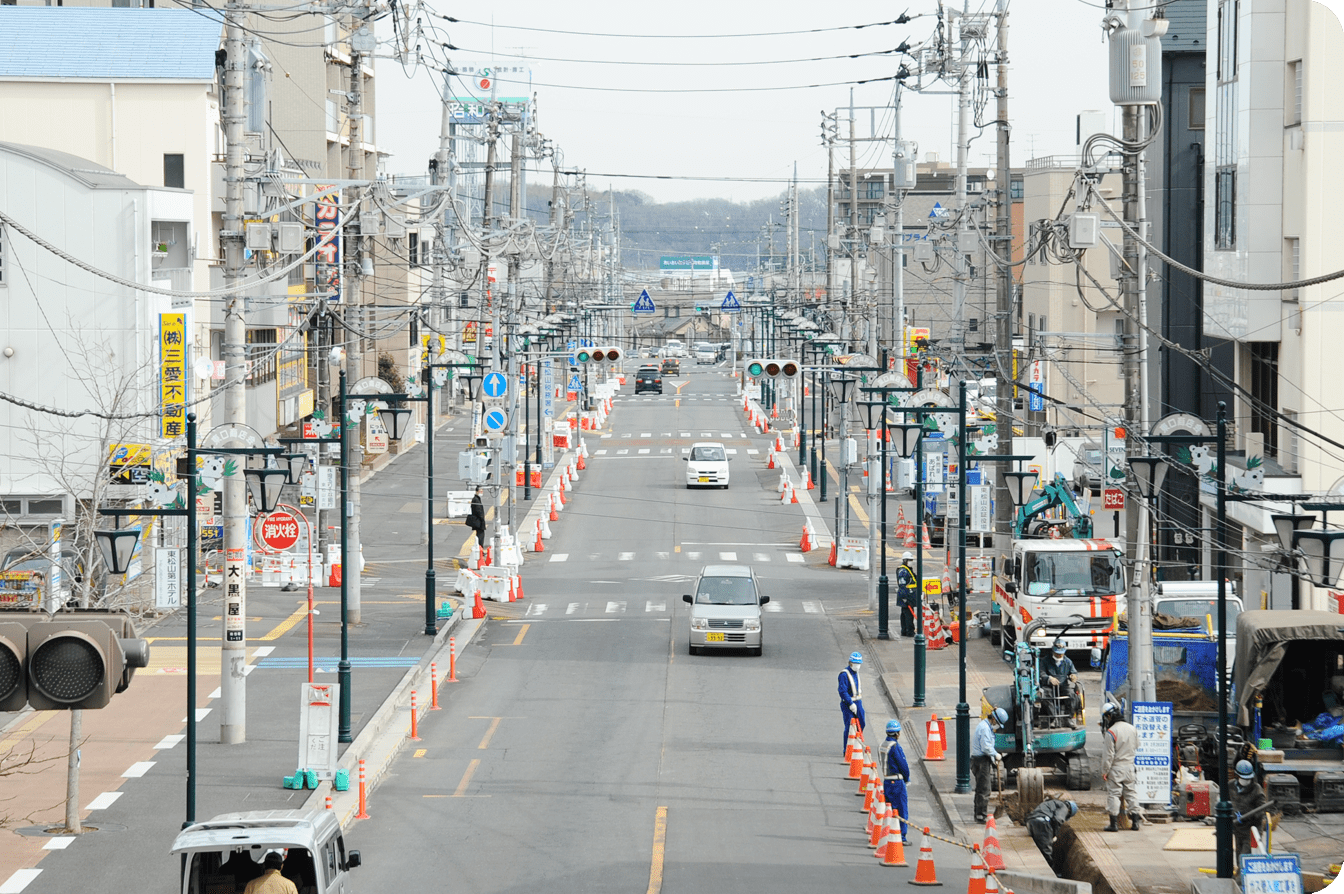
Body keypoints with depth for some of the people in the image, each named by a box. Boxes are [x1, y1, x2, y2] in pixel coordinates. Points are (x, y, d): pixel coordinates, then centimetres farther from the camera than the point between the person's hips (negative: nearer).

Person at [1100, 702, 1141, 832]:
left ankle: (1114, 824, 0)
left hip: (1116, 768, -6)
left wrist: (1105, 771, -9)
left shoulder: (1111, 732, -17)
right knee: (1130, 793, 13)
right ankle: (1135, 822, 14)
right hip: (1130, 766, 6)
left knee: (1114, 794, 0)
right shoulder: (1132, 729, 5)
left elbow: (1108, 754, -15)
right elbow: (1136, 749, 17)